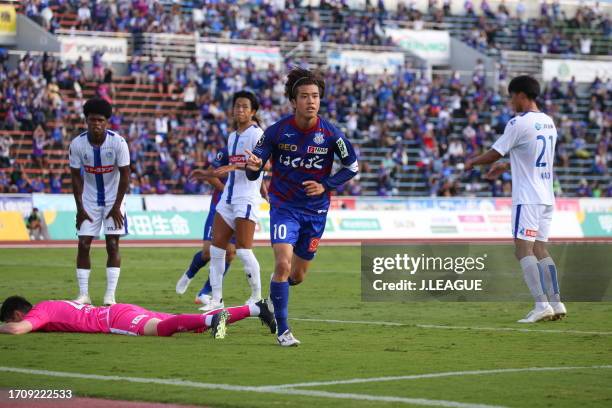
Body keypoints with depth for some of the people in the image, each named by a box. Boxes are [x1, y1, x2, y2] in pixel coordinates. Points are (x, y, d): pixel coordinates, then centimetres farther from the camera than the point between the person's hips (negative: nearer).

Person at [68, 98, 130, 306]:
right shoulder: (77, 144, -12)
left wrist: (117, 206, -12)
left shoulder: (118, 142, -17)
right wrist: (80, 207, -8)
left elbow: (125, 175, -11)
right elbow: (76, 176, -4)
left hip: (113, 199, -2)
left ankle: (110, 295, -3)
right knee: (83, 244, -4)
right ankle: (83, 294, 1)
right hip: (89, 200, 2)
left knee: (112, 245, -6)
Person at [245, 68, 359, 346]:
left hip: (315, 210, 2)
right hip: (284, 207, -2)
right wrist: (253, 166, -30)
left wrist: (325, 185, -11)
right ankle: (282, 330, -10)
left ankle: (274, 299, 46)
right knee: (283, 264, -21)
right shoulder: (277, 131, -12)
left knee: (297, 275, 11)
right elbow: (253, 173, -6)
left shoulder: (330, 134, -11)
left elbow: (352, 166, 2)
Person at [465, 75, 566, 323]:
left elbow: (494, 154, -6)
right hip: (547, 197, 8)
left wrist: (472, 162, 13)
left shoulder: (519, 123, -12)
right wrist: (505, 166, 35)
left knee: (523, 249, -9)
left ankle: (541, 304, -19)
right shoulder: (548, 122, 13)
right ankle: (556, 303, 7)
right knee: (539, 249, 12)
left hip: (527, 197, -8)